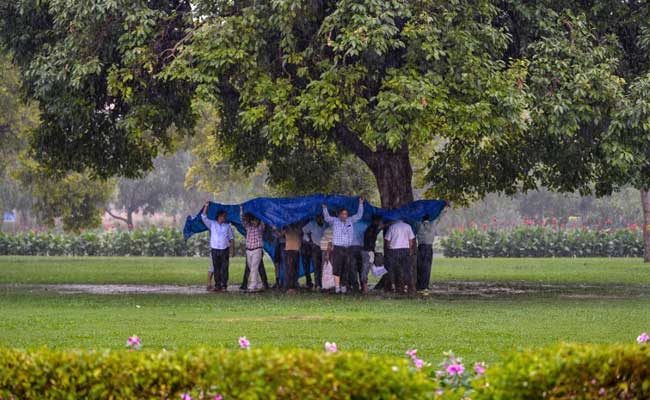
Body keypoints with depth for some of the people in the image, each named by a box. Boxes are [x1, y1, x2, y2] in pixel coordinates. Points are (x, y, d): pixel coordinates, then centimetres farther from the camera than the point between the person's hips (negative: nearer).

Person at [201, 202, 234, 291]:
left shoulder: (227, 226, 10)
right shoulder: (212, 224, 9)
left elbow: (231, 239, 10)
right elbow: (204, 217, 1)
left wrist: (232, 250, 3)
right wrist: (206, 207, -7)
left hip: (224, 250, 0)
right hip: (215, 250, 0)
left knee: (224, 268, -4)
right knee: (216, 269, 1)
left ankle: (224, 285, 0)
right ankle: (217, 285, 5)